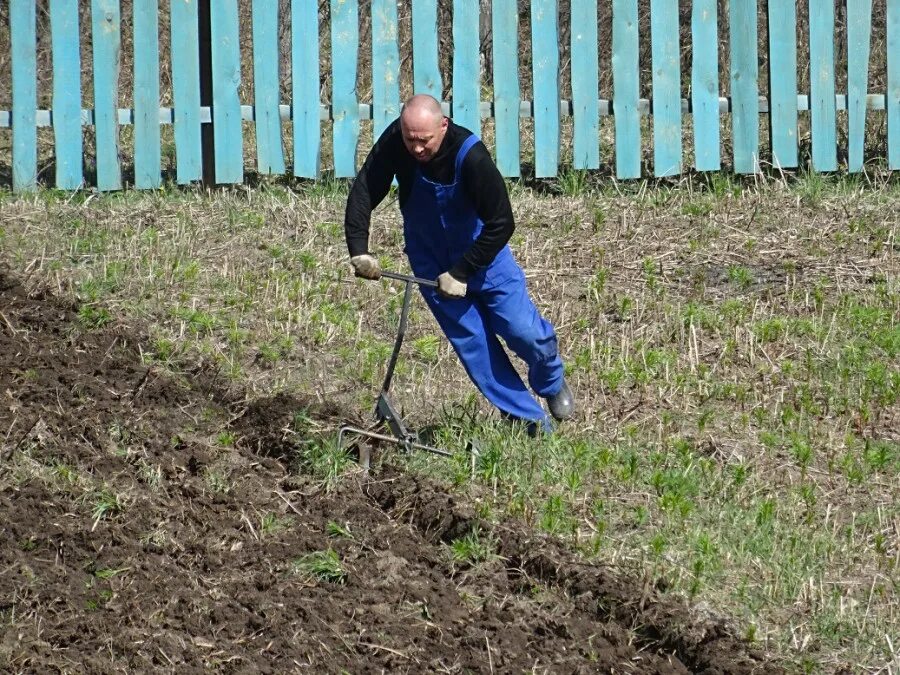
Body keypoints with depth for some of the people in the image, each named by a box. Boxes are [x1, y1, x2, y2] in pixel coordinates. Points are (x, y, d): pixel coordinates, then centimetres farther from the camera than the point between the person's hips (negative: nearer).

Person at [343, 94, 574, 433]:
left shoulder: (471, 157, -32)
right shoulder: (394, 143, -23)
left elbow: (501, 224, -25)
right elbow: (362, 194, -15)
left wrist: (461, 273, -25)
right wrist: (359, 251, -27)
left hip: (480, 250, -3)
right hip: (430, 259, 3)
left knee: (522, 330, -5)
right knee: (470, 341, -2)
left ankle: (551, 382, 30)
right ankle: (530, 421, 9)